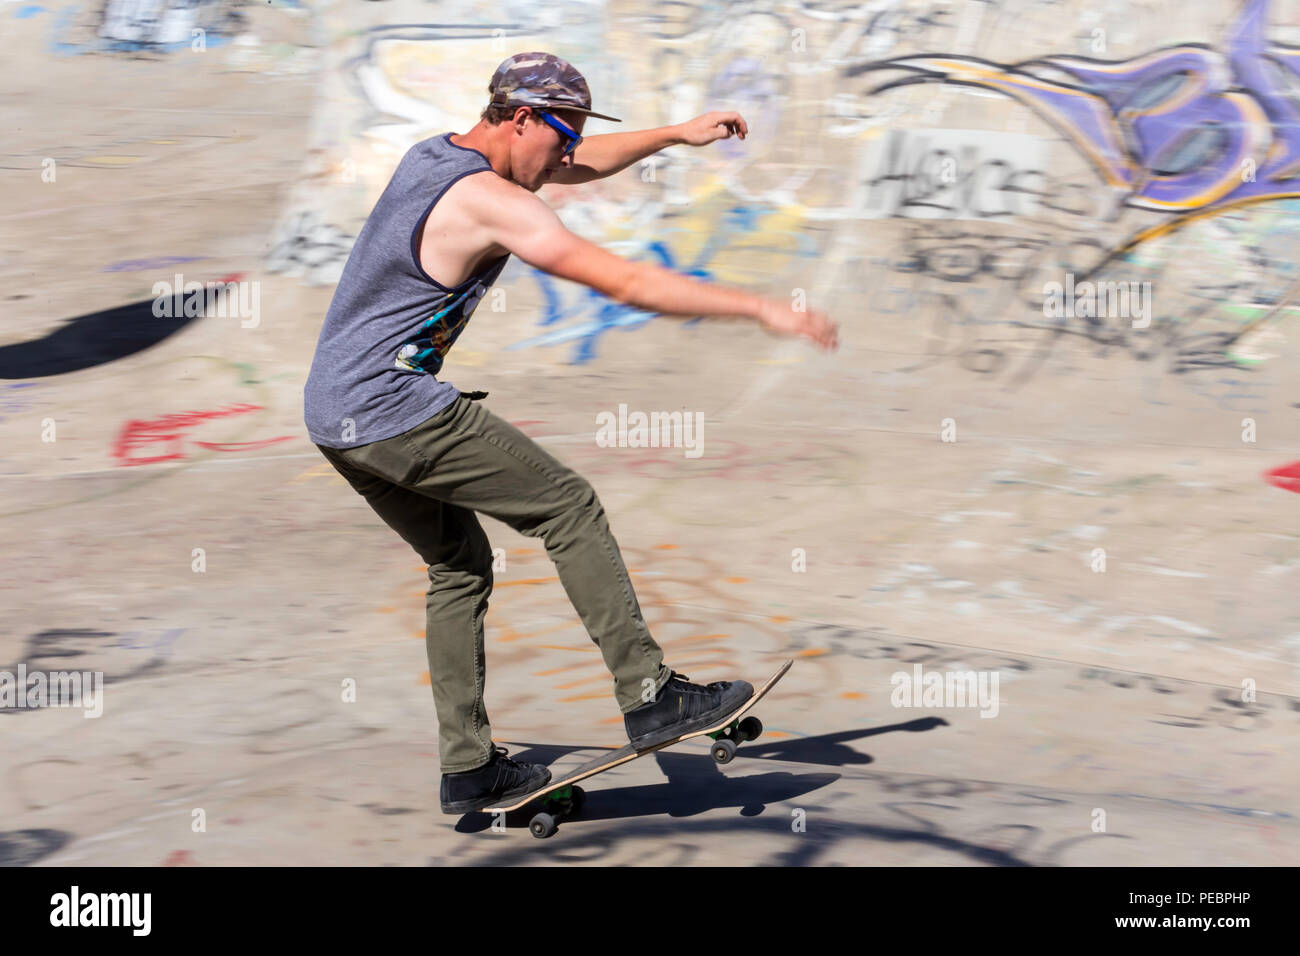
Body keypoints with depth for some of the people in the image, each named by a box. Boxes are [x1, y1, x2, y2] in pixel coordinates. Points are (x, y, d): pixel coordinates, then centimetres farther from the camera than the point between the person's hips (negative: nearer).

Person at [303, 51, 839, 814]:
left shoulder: (435, 155, 14)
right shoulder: (488, 200, -15)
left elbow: (581, 166, 28)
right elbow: (625, 282, -18)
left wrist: (677, 134, 27)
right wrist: (761, 308, -15)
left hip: (333, 416, 10)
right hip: (396, 409, -10)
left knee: (460, 562, 18)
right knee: (570, 508, -2)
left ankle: (469, 768, 19)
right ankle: (650, 698, 1)